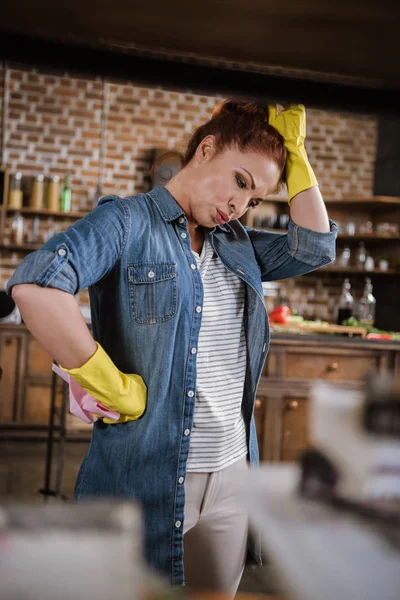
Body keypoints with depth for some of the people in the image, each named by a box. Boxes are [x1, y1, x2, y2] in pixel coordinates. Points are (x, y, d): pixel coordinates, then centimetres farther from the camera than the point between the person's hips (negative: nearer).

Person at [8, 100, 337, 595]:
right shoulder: (128, 222, -10)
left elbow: (314, 247, 2)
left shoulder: (237, 244, 13)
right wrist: (114, 389, -22)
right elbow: (33, 286, -26)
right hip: (147, 478, -6)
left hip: (232, 476, 6)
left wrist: (291, 149, 2)